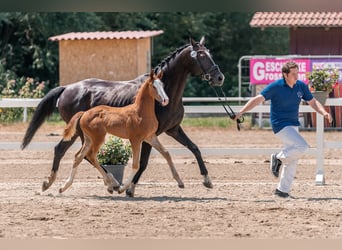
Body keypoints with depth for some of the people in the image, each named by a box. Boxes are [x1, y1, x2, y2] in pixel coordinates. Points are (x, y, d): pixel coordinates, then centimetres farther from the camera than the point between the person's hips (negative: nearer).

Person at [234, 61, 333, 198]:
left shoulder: (301, 86, 1)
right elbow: (258, 99, -16)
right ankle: (278, 158, -1)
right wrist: (241, 111, -25)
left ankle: (283, 190, 20)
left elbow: (313, 102, 10)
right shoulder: (275, 87, -15)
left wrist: (324, 113, -8)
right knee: (302, 146, -23)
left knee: (292, 160, 10)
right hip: (280, 125, -7)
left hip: (293, 125, 7)